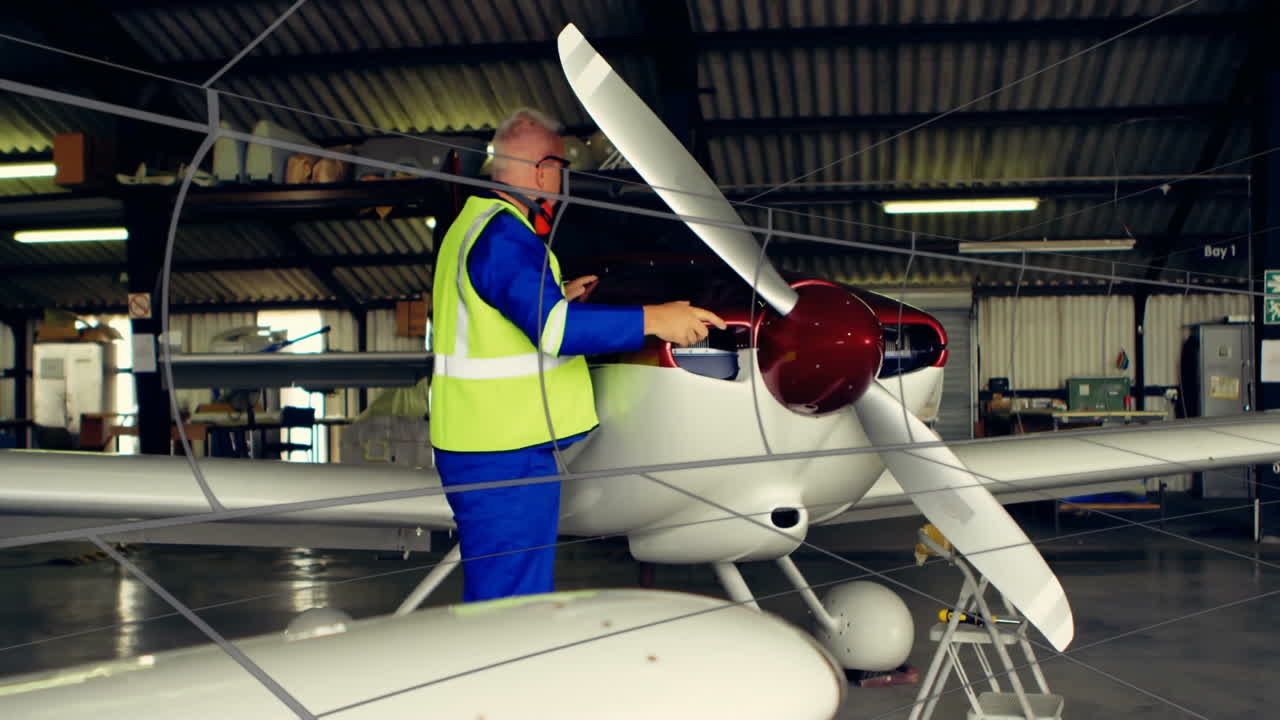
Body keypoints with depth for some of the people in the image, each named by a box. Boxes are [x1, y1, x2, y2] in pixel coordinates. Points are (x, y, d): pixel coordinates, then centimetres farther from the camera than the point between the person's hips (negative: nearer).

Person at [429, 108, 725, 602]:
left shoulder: (474, 225, 17)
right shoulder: (504, 235, -18)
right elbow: (553, 327, -30)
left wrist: (559, 299, 26)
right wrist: (653, 319, -27)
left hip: (483, 446, 11)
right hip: (504, 455, -11)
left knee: (497, 595, 20)